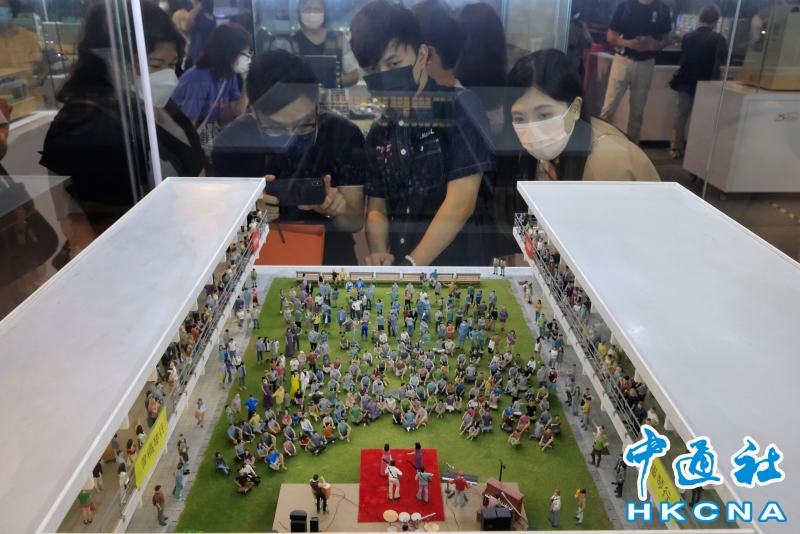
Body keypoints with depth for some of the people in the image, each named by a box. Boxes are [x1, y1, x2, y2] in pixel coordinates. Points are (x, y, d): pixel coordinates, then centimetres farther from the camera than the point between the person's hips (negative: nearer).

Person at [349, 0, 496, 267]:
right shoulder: (378, 131, 10)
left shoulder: (459, 107, -4)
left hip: (455, 265, -4)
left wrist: (411, 264, -13)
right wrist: (379, 254, -8)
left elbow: (461, 200, -11)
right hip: (398, 265, 4)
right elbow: (376, 208, 11)